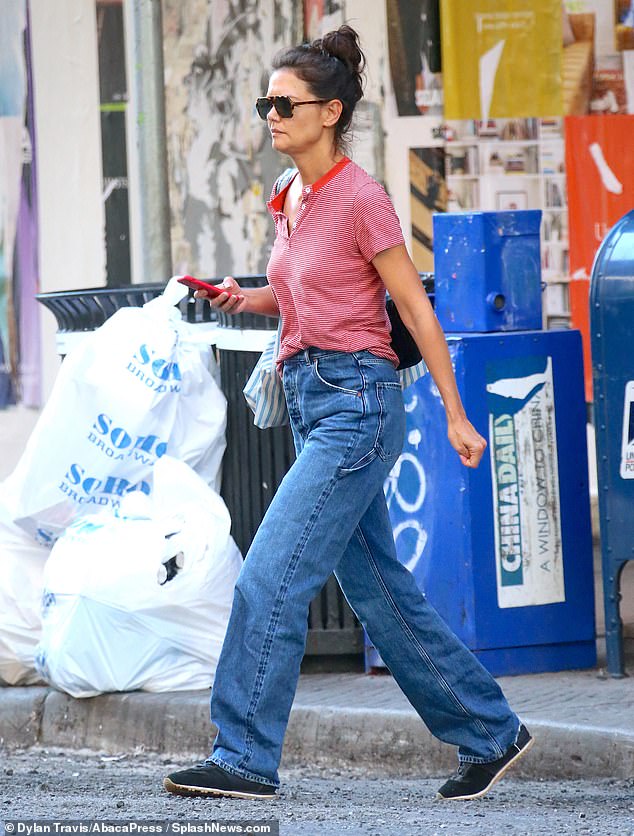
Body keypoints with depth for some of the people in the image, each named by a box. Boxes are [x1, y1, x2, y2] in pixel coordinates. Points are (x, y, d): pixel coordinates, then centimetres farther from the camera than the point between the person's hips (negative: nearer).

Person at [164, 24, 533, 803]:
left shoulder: (360, 199, -12)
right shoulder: (292, 200, 12)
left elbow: (416, 309, -9)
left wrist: (455, 416, -9)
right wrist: (251, 300, 6)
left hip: (356, 404, -9)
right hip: (312, 406, 9)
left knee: (272, 576, -13)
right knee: (380, 591, 11)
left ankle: (245, 758, -11)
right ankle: (489, 732, 20)